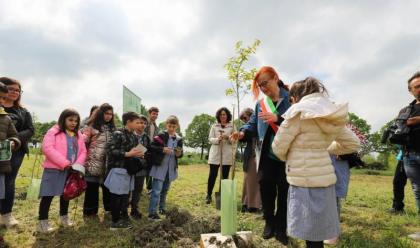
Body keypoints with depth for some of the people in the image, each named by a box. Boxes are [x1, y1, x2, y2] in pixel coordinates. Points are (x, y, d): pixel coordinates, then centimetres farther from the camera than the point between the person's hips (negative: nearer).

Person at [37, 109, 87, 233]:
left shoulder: (78, 135, 10)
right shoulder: (53, 132, -7)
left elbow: (83, 151, 8)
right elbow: (47, 148, -19)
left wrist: (78, 164, -11)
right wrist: (65, 163, -21)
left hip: (71, 170, 6)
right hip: (54, 169, -5)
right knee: (48, 195, -1)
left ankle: (64, 217, 33)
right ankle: (43, 221, 12)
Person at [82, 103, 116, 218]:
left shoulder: (112, 128, 12)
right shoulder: (91, 126, -5)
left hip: (107, 164, 4)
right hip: (94, 163, -4)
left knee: (107, 185, 11)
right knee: (92, 187, 6)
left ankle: (109, 208, 27)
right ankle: (90, 211, 21)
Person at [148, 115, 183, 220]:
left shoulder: (178, 139, 4)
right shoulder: (161, 136, -10)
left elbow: (180, 153, 13)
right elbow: (151, 147, -14)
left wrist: (179, 153, -9)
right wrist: (162, 149, -25)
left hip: (171, 168, 6)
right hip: (159, 167, -5)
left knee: (165, 190, 19)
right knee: (156, 190, -6)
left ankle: (162, 207, 35)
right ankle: (152, 213, 1)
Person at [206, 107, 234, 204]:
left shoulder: (232, 126, 6)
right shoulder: (214, 126, 8)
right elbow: (210, 139, 3)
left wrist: (228, 137, -17)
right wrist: (217, 139, -17)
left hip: (227, 155, 0)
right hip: (215, 154, 0)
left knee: (225, 176, 5)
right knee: (212, 175, 1)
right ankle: (208, 195, 13)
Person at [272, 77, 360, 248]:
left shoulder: (299, 111, -12)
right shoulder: (331, 113, 8)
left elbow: (278, 148, -10)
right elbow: (353, 144, 14)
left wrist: (289, 158, 11)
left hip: (305, 182, -7)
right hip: (325, 179, 7)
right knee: (317, 232, 18)